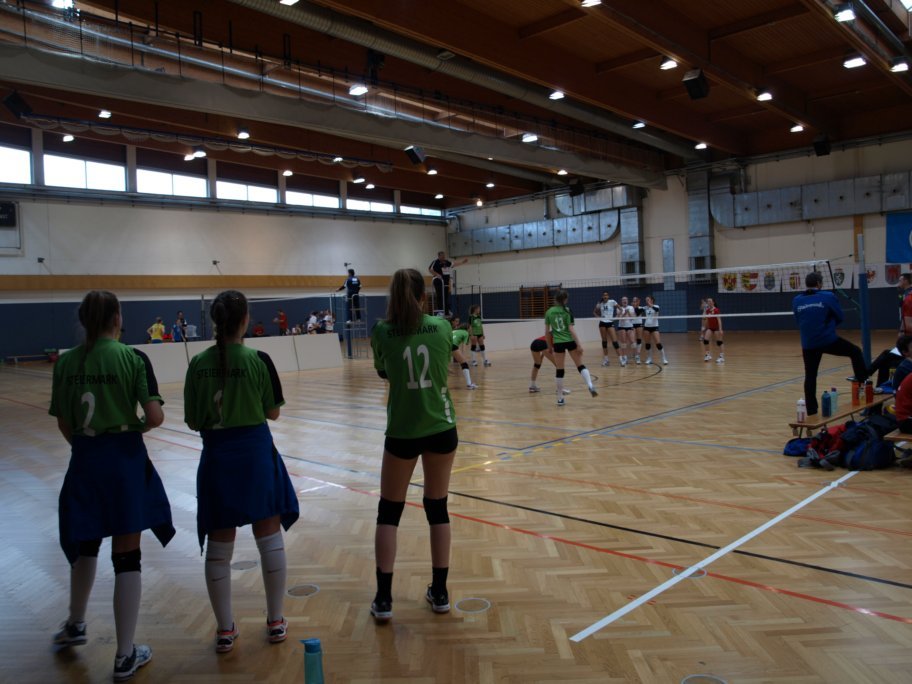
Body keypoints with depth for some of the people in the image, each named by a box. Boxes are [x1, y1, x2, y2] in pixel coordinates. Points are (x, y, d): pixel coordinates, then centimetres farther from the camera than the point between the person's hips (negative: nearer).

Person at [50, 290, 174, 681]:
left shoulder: (65, 362, 1)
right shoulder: (132, 358, -10)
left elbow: (63, 424, 6)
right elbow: (155, 417, -15)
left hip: (84, 460, 4)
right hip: (124, 459, -4)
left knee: (85, 545, 26)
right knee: (126, 556, 5)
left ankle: (75, 626, 47)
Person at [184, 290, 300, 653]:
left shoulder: (199, 363, -3)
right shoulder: (257, 359, -10)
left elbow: (193, 421, 1)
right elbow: (272, 412, -3)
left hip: (216, 456, 2)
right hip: (255, 453, -2)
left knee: (219, 545, 11)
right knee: (269, 536, 11)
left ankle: (225, 630, 21)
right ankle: (275, 622, 21)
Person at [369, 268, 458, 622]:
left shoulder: (381, 332, -7)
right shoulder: (442, 327, -3)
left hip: (402, 433, -2)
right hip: (441, 428, 2)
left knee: (388, 513, 12)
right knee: (438, 508, 14)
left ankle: (383, 599, 12)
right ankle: (440, 592, 22)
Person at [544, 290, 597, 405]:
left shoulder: (549, 312, 3)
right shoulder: (567, 311, -4)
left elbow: (547, 332, 5)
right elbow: (571, 329, -10)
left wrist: (549, 346, 16)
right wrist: (579, 344, -10)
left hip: (558, 343, 1)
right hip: (570, 341, -1)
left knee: (559, 371, 7)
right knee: (581, 365, 8)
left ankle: (560, 398, 10)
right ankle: (590, 386, -12)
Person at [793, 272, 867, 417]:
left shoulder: (796, 301, 3)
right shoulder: (828, 297, -6)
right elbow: (839, 318, 3)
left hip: (808, 344, 3)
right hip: (829, 340, -3)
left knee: (810, 376, 10)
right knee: (855, 352, 22)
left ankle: (811, 410, 12)